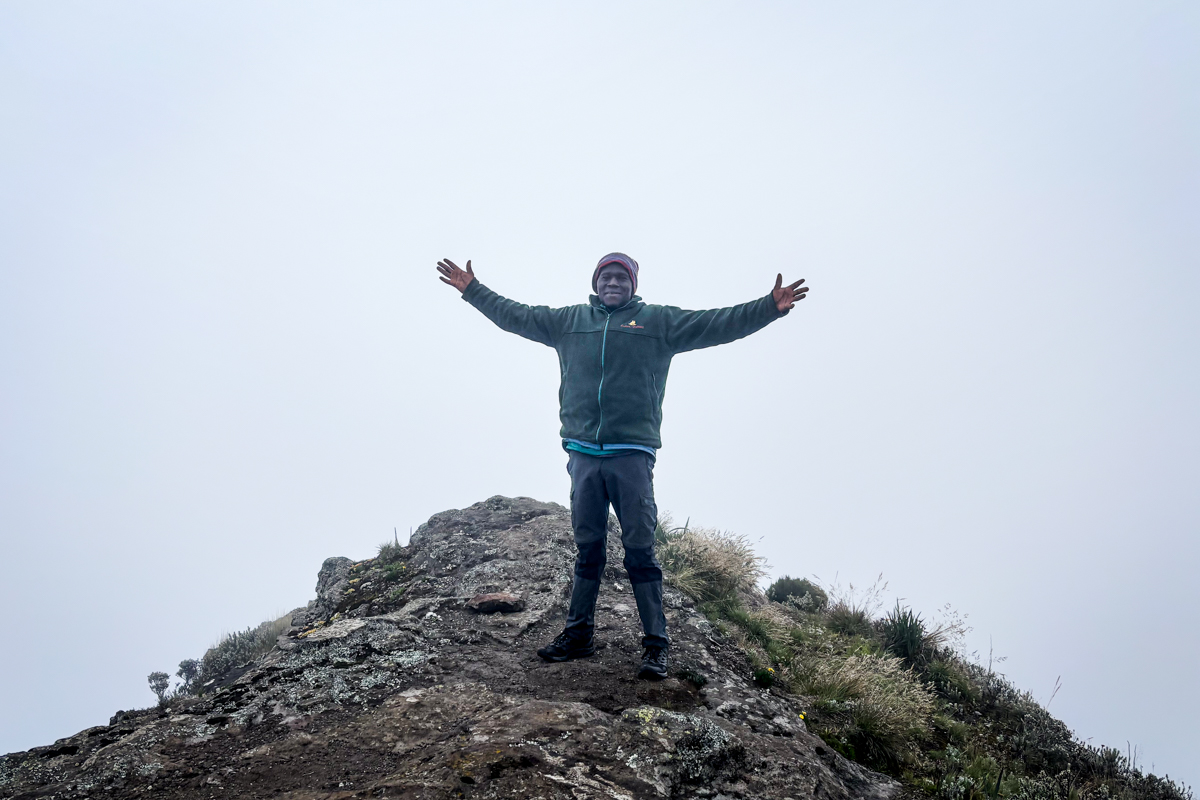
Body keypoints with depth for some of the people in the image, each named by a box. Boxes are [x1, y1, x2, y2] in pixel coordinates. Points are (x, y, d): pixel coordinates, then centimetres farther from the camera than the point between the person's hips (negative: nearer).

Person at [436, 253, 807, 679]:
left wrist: (769, 307, -7)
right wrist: (473, 289, 25)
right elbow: (516, 316, 23)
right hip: (583, 453, 3)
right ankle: (578, 633, 21)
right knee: (587, 548, 11)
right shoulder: (569, 320, 16)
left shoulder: (658, 321, 8)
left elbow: (716, 323, 2)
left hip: (632, 455, -3)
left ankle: (656, 643, 2)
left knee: (640, 549, -4)